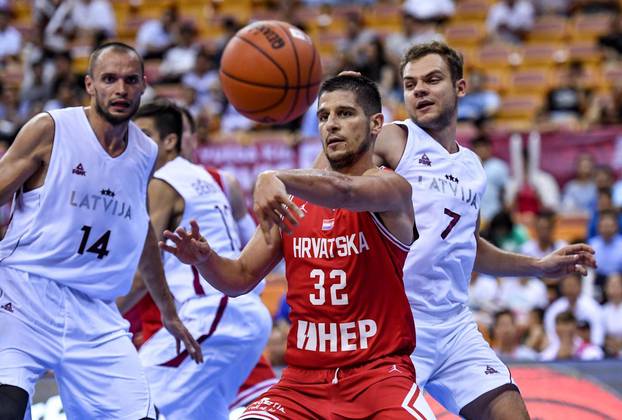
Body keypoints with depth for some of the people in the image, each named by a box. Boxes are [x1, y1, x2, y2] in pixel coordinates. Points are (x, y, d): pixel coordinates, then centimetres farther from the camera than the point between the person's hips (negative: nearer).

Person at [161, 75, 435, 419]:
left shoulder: (391, 188, -5)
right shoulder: (293, 200, 11)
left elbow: (345, 191, -29)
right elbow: (240, 278, 12)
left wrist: (276, 178, -47)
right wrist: (204, 260, -11)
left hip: (378, 374, -5)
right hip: (303, 379, 5)